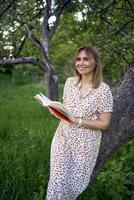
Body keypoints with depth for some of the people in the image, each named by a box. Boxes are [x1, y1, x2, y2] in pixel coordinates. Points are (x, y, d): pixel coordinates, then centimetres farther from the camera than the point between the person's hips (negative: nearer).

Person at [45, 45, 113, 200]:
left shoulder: (103, 89, -16)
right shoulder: (70, 82, 0)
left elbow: (104, 124, -13)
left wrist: (77, 120, -22)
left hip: (85, 143, -3)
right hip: (63, 137, 3)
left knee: (74, 181, 11)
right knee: (58, 179, 3)